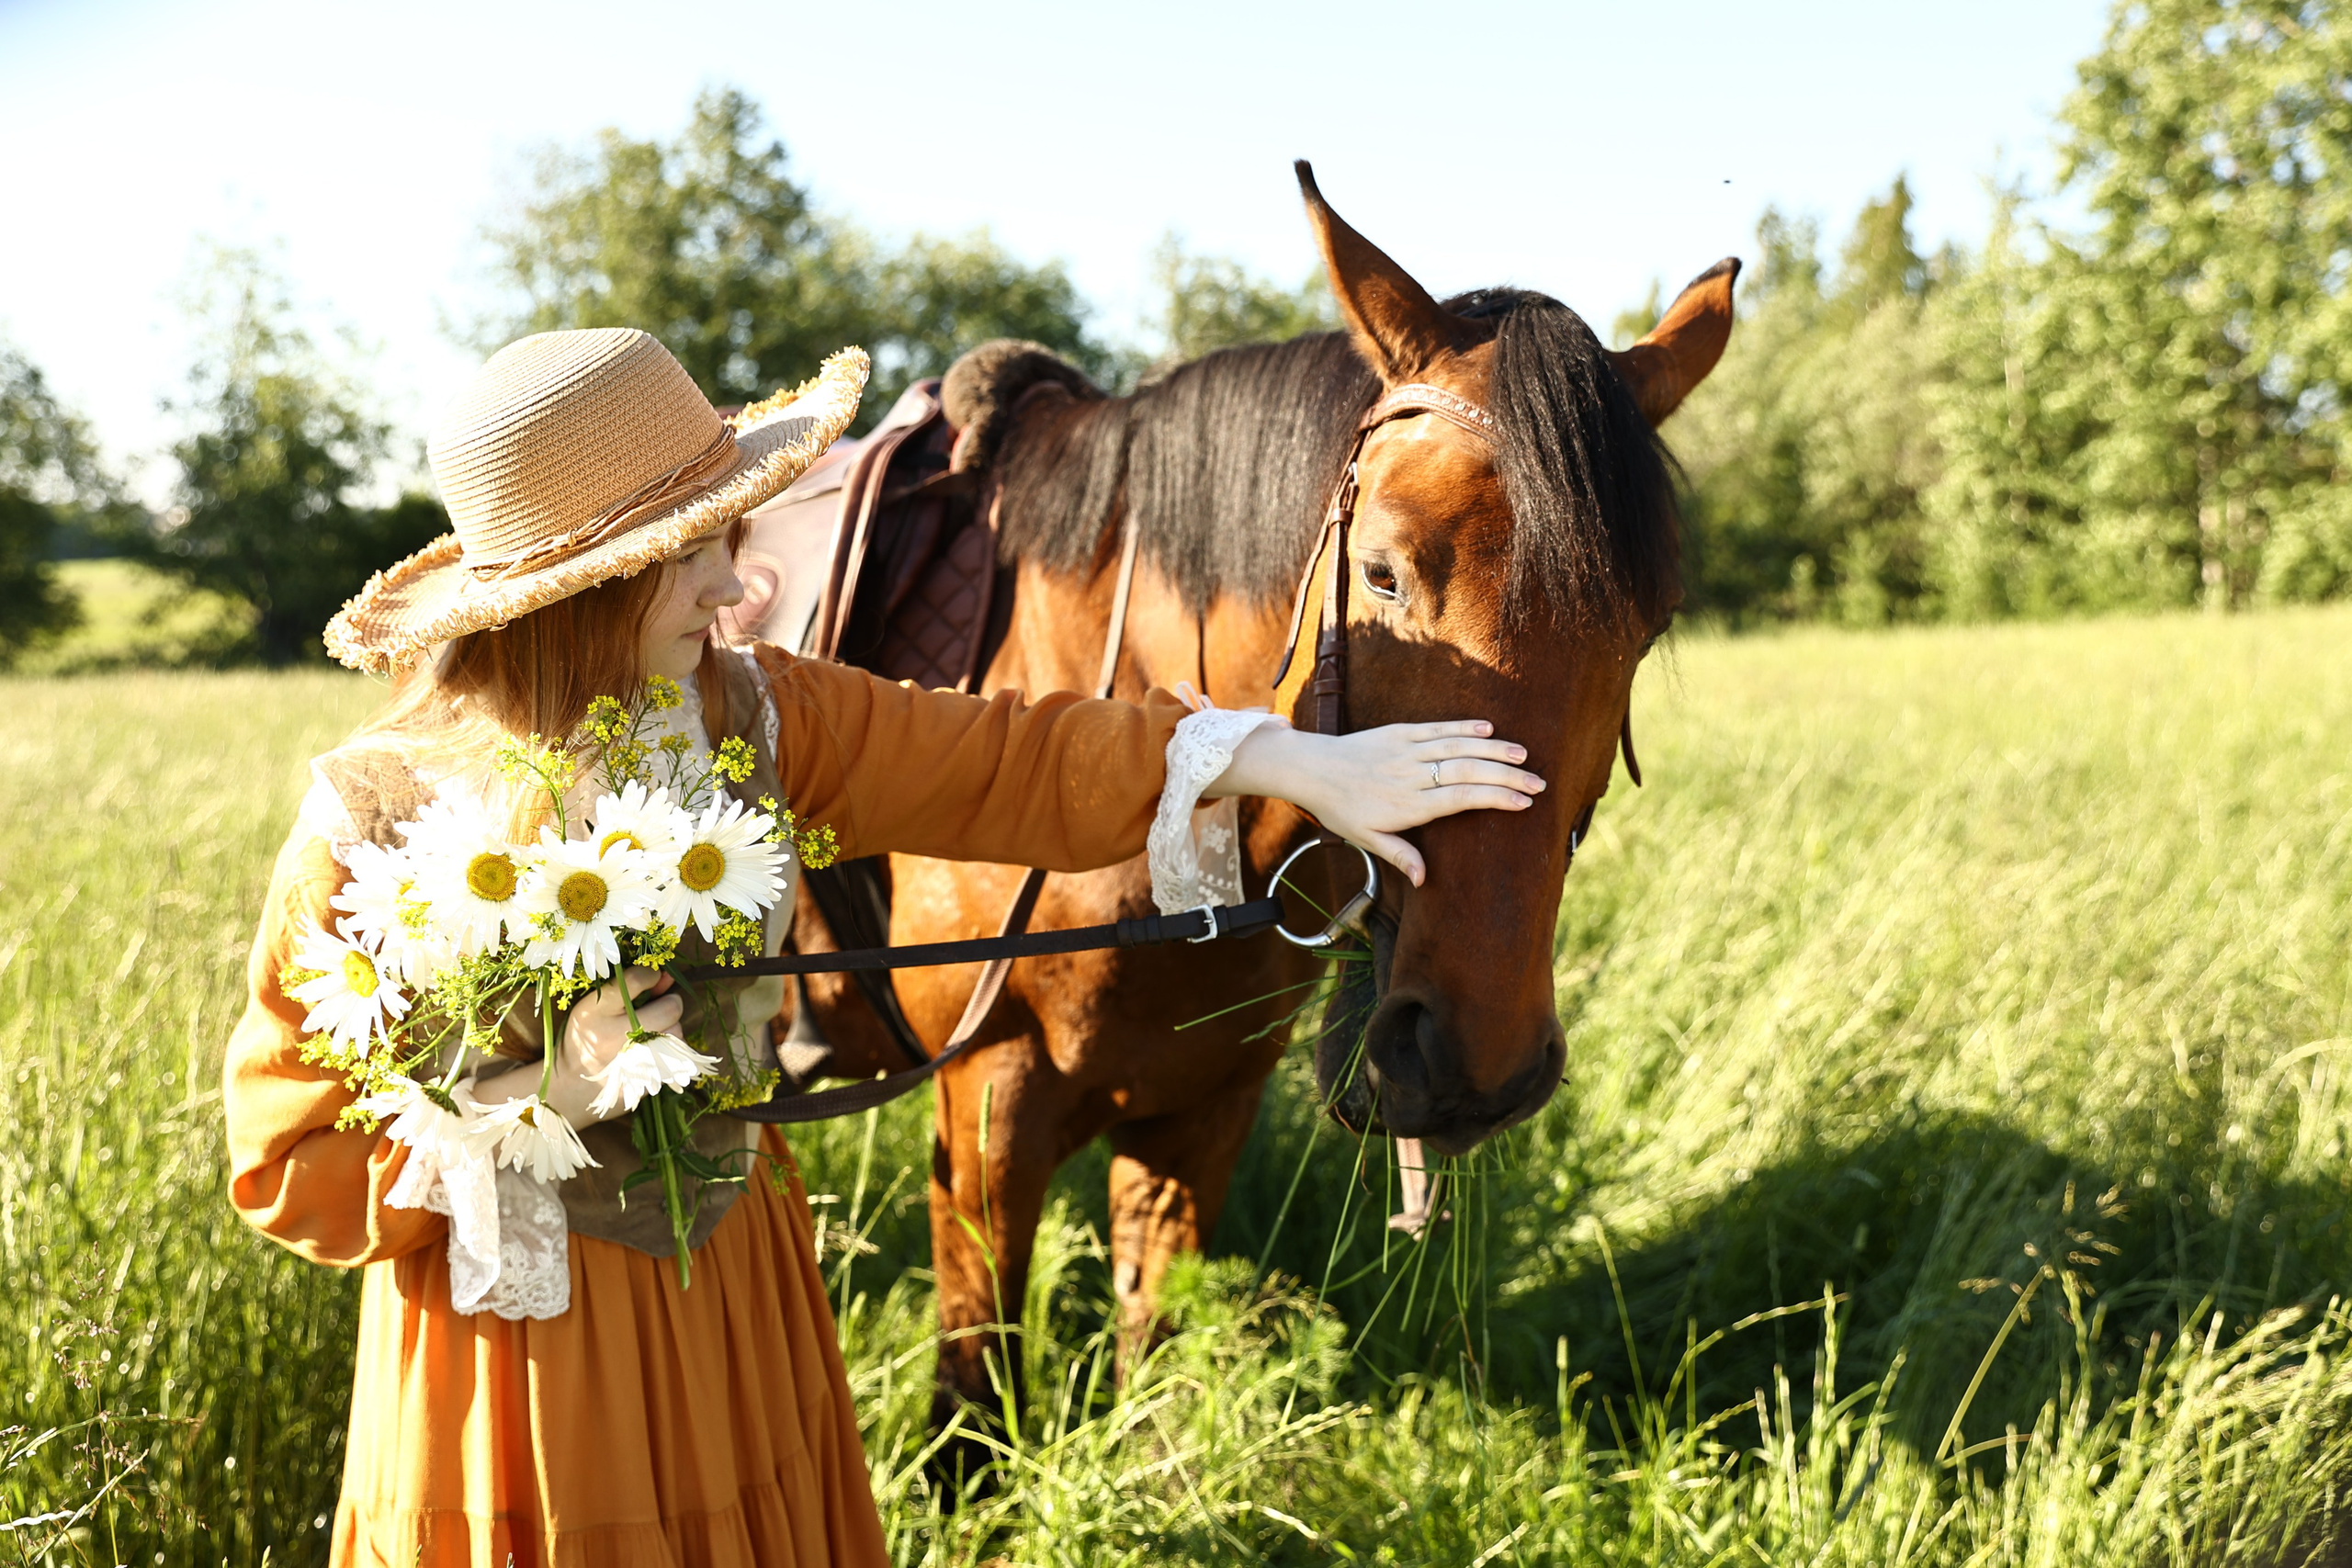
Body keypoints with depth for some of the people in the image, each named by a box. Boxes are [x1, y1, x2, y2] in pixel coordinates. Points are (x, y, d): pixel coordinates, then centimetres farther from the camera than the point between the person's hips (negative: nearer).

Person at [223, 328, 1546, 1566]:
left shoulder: (749, 717, -6)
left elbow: (1002, 763, -7)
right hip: (515, 1315, -4)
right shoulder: (374, 823, -19)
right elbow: (289, 1169, -14)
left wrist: (1305, 764, -13)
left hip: (738, 1287, 5)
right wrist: (545, 1095, -28)